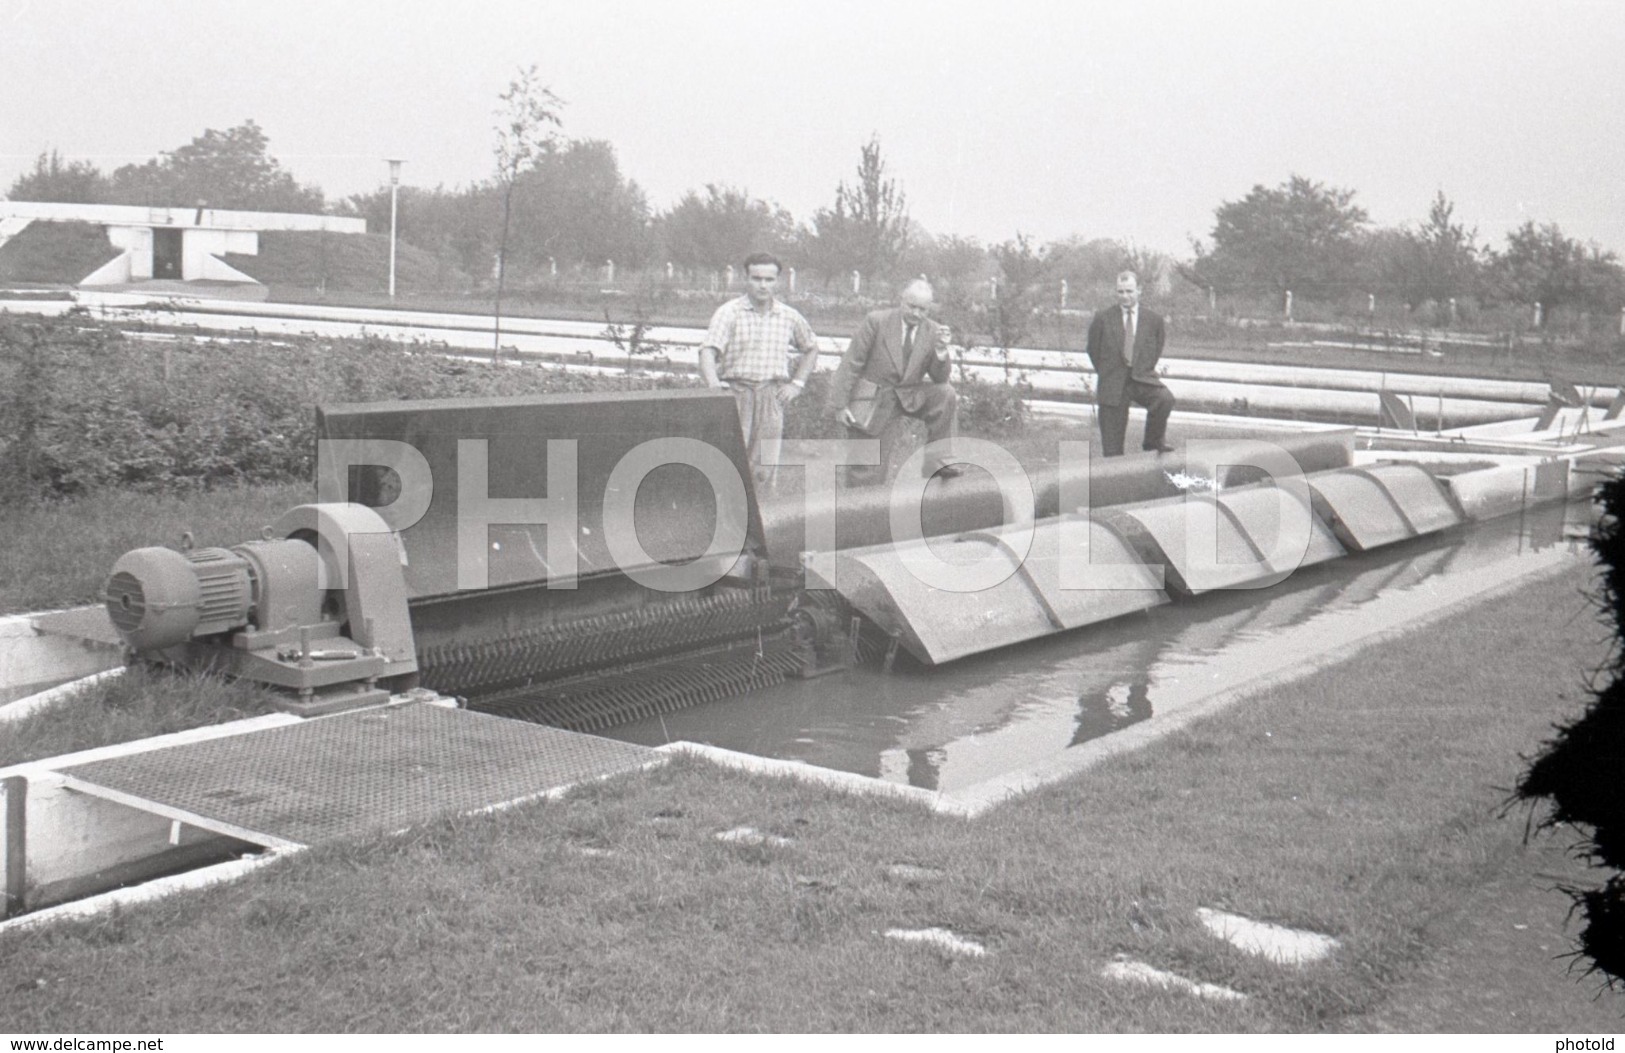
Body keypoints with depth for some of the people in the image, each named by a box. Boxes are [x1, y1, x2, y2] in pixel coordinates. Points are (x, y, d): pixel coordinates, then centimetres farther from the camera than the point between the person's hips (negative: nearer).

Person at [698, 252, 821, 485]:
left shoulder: (790, 317, 9)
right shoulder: (729, 313, -3)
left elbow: (811, 348, 27)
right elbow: (708, 352, -15)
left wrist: (797, 383, 13)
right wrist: (714, 385, -34)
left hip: (772, 397, 3)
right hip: (735, 392, -3)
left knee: (763, 470, -1)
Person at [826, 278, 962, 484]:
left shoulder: (933, 331, 0)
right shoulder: (876, 321, -10)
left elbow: (939, 378, -1)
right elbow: (851, 363, -9)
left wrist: (941, 351, -21)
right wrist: (840, 404, -14)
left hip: (909, 396, 3)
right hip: (874, 401, -3)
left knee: (945, 393, -20)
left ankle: (939, 462, -17)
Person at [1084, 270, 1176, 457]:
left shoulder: (1154, 319, 4)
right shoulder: (1102, 317, 1)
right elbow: (1093, 350, 11)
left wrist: (1143, 371, 10)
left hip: (1142, 379, 1)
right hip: (1112, 383, -1)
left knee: (1165, 398, -29)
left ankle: (1153, 441, -7)